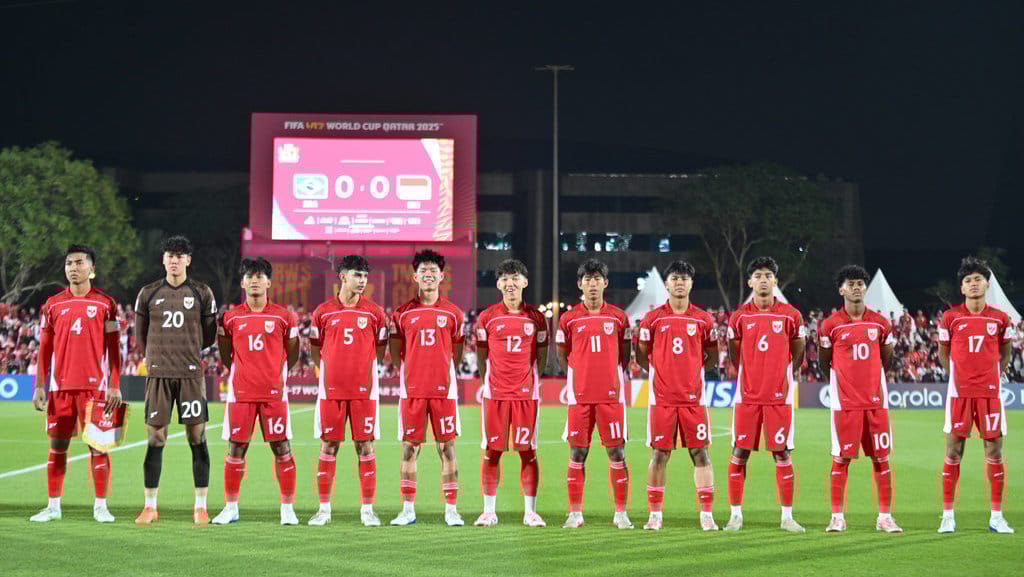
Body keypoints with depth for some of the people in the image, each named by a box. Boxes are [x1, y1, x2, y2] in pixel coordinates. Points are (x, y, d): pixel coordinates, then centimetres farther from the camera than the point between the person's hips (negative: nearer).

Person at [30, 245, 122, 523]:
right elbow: (45, 348, 11)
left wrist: (114, 385, -5)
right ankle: (53, 505, 12)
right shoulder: (53, 304, 9)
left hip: (95, 385, -2)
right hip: (60, 385, 2)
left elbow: (113, 347, 2)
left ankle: (100, 506, 5)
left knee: (98, 445, -2)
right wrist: (39, 386, 5)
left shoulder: (105, 304, 3)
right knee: (57, 446, 5)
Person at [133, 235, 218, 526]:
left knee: (197, 437, -1)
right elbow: (140, 334, 16)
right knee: (154, 438, 0)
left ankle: (201, 507, 4)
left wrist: (185, 351, 12)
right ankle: (150, 506, 7)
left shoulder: (202, 293, 5)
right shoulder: (148, 293, 7)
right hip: (158, 373, 1)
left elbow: (209, 335, 11)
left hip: (191, 374, -1)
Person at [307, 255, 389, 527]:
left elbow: (380, 352, 12)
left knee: (365, 446, 0)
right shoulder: (323, 312, 4)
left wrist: (362, 369, 9)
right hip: (331, 389, 0)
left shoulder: (374, 312, 3)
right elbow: (316, 351, 14)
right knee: (328, 446, 3)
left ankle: (367, 509, 6)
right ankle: (324, 508, 10)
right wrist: (334, 370, 12)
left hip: (364, 389, 0)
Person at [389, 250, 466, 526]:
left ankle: (451, 510, 4)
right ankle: (408, 510, 10)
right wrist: (406, 374, 6)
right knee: (409, 448, 3)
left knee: (447, 448, 0)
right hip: (411, 389, 1)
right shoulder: (403, 313, 5)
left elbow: (456, 352, 13)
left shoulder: (452, 313, 5)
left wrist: (442, 373, 6)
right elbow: (395, 351, 13)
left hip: (443, 389, 0)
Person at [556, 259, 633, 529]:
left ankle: (621, 512, 5)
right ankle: (575, 512, 9)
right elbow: (562, 355, 13)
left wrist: (612, 375, 6)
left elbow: (625, 355, 13)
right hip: (580, 395, 0)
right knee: (577, 453, 2)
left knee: (616, 452, -1)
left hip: (611, 395, 0)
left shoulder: (618, 317, 6)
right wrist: (580, 376, 8)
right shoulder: (569, 318, 5)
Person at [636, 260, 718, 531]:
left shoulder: (703, 319, 6)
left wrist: (693, 370, 6)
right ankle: (655, 514, 9)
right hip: (661, 397, 0)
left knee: (700, 453, -1)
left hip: (694, 397, 0)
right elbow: (641, 355, 12)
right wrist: (660, 372, 8)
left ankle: (706, 515, 3)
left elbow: (712, 357, 14)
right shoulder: (653, 318, 4)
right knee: (659, 454, 1)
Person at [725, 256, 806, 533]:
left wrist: (781, 375, 10)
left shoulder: (790, 315, 0)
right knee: (740, 453, 1)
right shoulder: (740, 316, 3)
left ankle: (787, 516, 8)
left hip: (779, 395, -1)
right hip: (747, 395, 1)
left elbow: (797, 354, 10)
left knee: (782, 454, 1)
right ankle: (736, 514, 10)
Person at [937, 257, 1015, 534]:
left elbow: (1004, 354, 16)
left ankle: (997, 517, 8)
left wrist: (991, 374, 7)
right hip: (959, 393, -1)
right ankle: (948, 515, 6)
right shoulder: (951, 317, 1)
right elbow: (943, 353, 11)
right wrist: (960, 374, 5)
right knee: (953, 452, 0)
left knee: (994, 451, 1)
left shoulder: (1000, 318, 3)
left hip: (990, 392, 1)